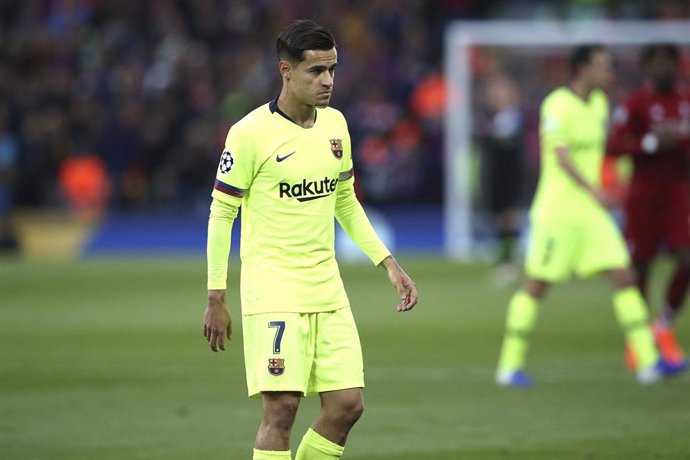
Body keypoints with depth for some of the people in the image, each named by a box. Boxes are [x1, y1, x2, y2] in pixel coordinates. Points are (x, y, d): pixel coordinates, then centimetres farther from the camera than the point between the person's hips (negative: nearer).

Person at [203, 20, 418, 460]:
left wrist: (388, 263, 13)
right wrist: (216, 299, -6)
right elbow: (221, 214, -5)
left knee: (347, 404, 1)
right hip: (273, 289, -6)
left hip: (327, 290, 6)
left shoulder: (335, 124, 9)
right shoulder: (251, 133, -10)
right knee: (281, 408, -12)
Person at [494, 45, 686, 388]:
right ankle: (509, 367, 7)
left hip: (591, 211, 8)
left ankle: (648, 362, -1)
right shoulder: (557, 106, -14)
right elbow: (561, 155, -26)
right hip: (557, 213, -8)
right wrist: (592, 190, -37)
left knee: (624, 276, -1)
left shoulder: (599, 103, 12)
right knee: (536, 285, -2)